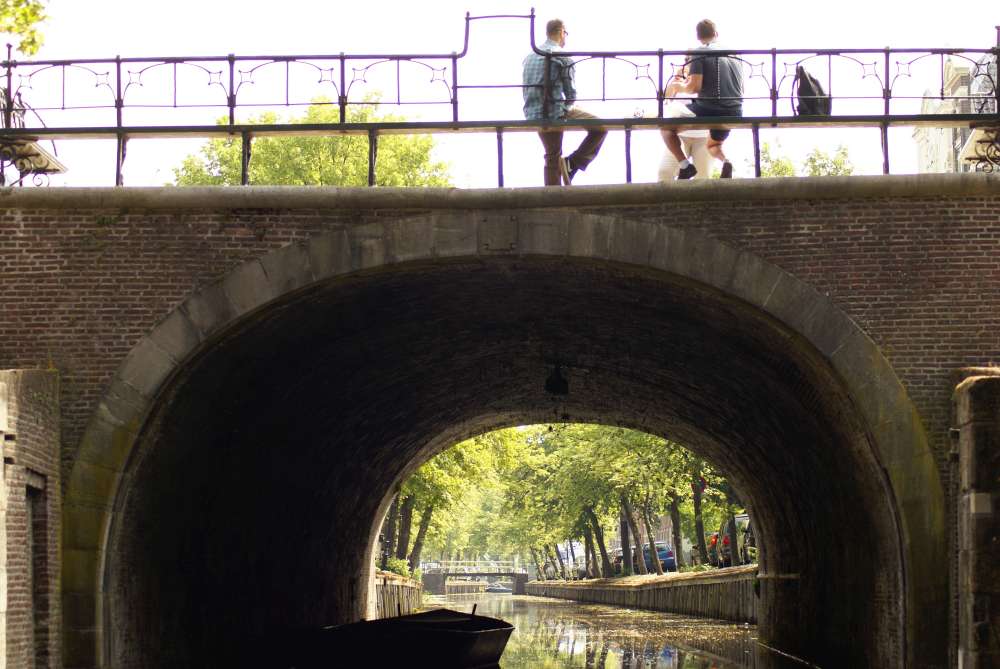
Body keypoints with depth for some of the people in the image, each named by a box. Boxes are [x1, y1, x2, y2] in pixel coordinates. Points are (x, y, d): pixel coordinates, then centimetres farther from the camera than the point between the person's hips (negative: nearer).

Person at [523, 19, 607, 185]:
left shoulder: (530, 56, 14)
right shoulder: (561, 56, -8)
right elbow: (570, 91, -8)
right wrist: (569, 106, 13)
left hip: (533, 116, 8)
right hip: (555, 112, -8)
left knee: (552, 157, 19)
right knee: (599, 128, -3)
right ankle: (572, 163, -5)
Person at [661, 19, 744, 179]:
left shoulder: (700, 52, -2)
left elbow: (695, 87, -13)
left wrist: (677, 87, 8)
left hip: (708, 109, -6)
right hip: (734, 114, 6)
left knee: (667, 128, 14)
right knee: (713, 145, 33)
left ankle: (685, 165, -8)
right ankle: (726, 161, -3)